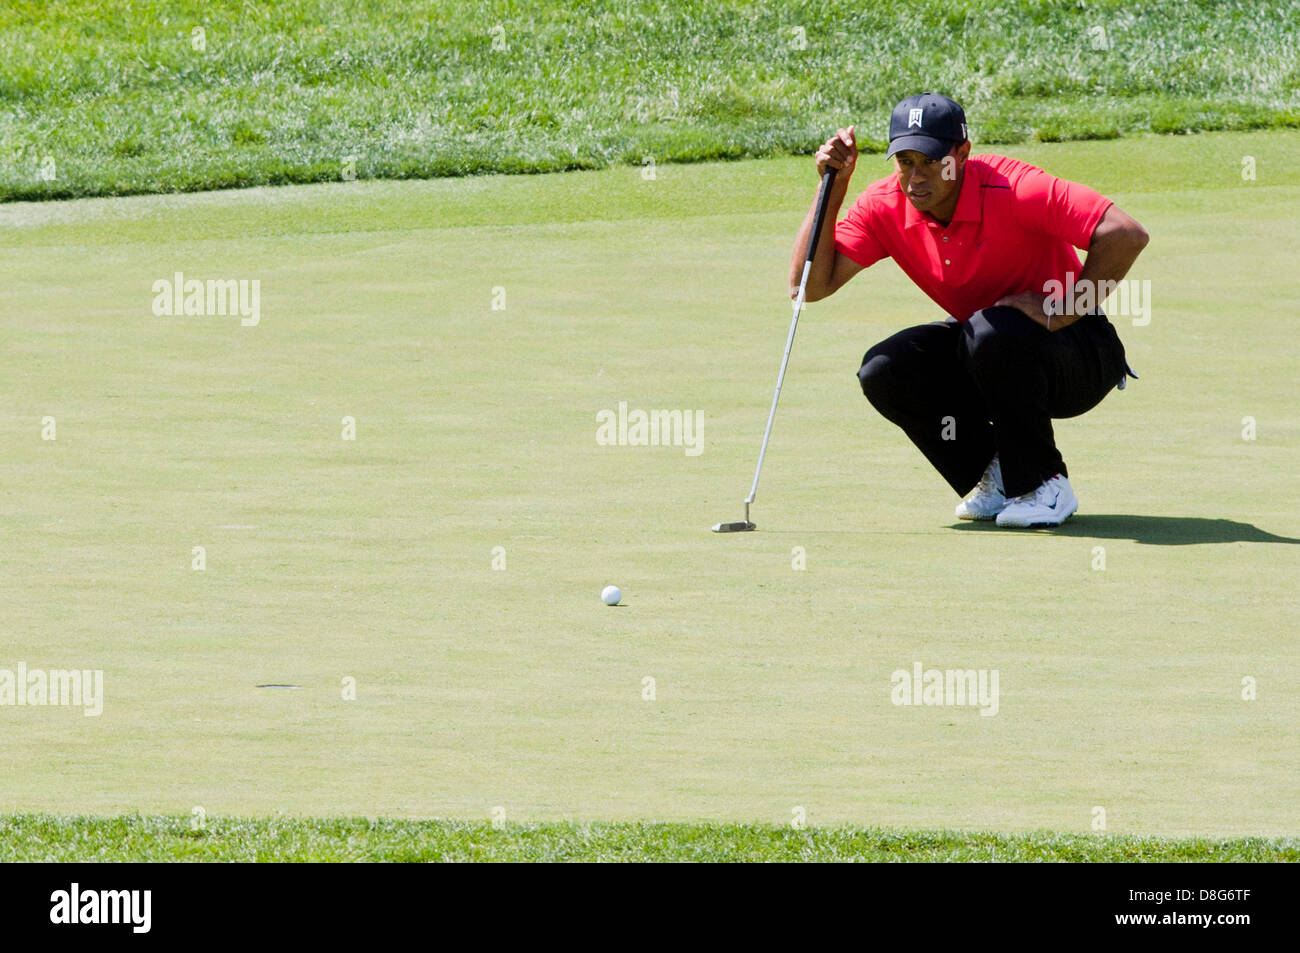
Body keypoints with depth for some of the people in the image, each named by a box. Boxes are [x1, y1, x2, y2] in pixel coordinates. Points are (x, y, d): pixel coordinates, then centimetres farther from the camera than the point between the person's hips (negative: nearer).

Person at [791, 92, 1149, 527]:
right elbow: (811, 286, -15)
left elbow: (1126, 235, -33)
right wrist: (833, 188, -21)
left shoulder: (1012, 189, -28)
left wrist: (1059, 313, -30)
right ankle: (991, 475, 4)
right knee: (884, 370, -18)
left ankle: (1045, 485, -15)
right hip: (978, 349, 6)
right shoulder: (885, 206, -11)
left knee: (991, 333, -36)